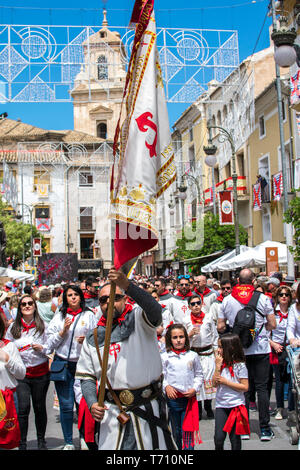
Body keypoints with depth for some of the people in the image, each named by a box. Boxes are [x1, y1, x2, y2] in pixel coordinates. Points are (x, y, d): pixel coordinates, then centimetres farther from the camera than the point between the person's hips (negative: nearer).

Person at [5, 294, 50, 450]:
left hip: (40, 372, 0)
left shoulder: (42, 326, 1)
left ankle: (41, 441, 25)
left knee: (40, 407, 10)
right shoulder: (13, 327, 3)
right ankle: (22, 444, 5)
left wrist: (41, 348, -13)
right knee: (23, 408, -6)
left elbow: (50, 348, 7)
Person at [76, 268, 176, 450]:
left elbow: (154, 309, -25)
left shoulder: (138, 319, -1)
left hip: (148, 408, -2)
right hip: (112, 411, 3)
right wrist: (92, 403, -4)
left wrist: (128, 285, -40)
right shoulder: (93, 338, 11)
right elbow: (87, 376, 14)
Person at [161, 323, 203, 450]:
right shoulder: (164, 357, 1)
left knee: (187, 432, -2)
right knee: (175, 432, 11)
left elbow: (199, 375, 10)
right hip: (172, 398, 0)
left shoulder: (193, 355, 4)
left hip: (189, 398, 0)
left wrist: (194, 389, -4)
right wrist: (166, 386, -14)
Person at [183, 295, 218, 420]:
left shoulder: (208, 317, 5)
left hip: (208, 352, 0)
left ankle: (208, 407, 13)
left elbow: (215, 336, 11)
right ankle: (198, 409, 8)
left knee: (209, 378, 0)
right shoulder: (186, 320, 3)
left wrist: (216, 351, 8)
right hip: (193, 353, 0)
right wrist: (190, 334, -12)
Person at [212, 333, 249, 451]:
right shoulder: (221, 364, 5)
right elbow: (214, 383, 1)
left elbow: (245, 387, -13)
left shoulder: (239, 366, -9)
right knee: (218, 437, -3)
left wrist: (225, 381, -15)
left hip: (236, 405, -3)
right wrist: (218, 367, -9)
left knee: (234, 437, 6)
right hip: (221, 405, 4)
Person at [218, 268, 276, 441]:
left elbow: (220, 327, 2)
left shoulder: (227, 300, -1)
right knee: (262, 388, 5)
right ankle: (265, 428, 8)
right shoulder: (263, 298, -7)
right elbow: (272, 325, -3)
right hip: (260, 349, -2)